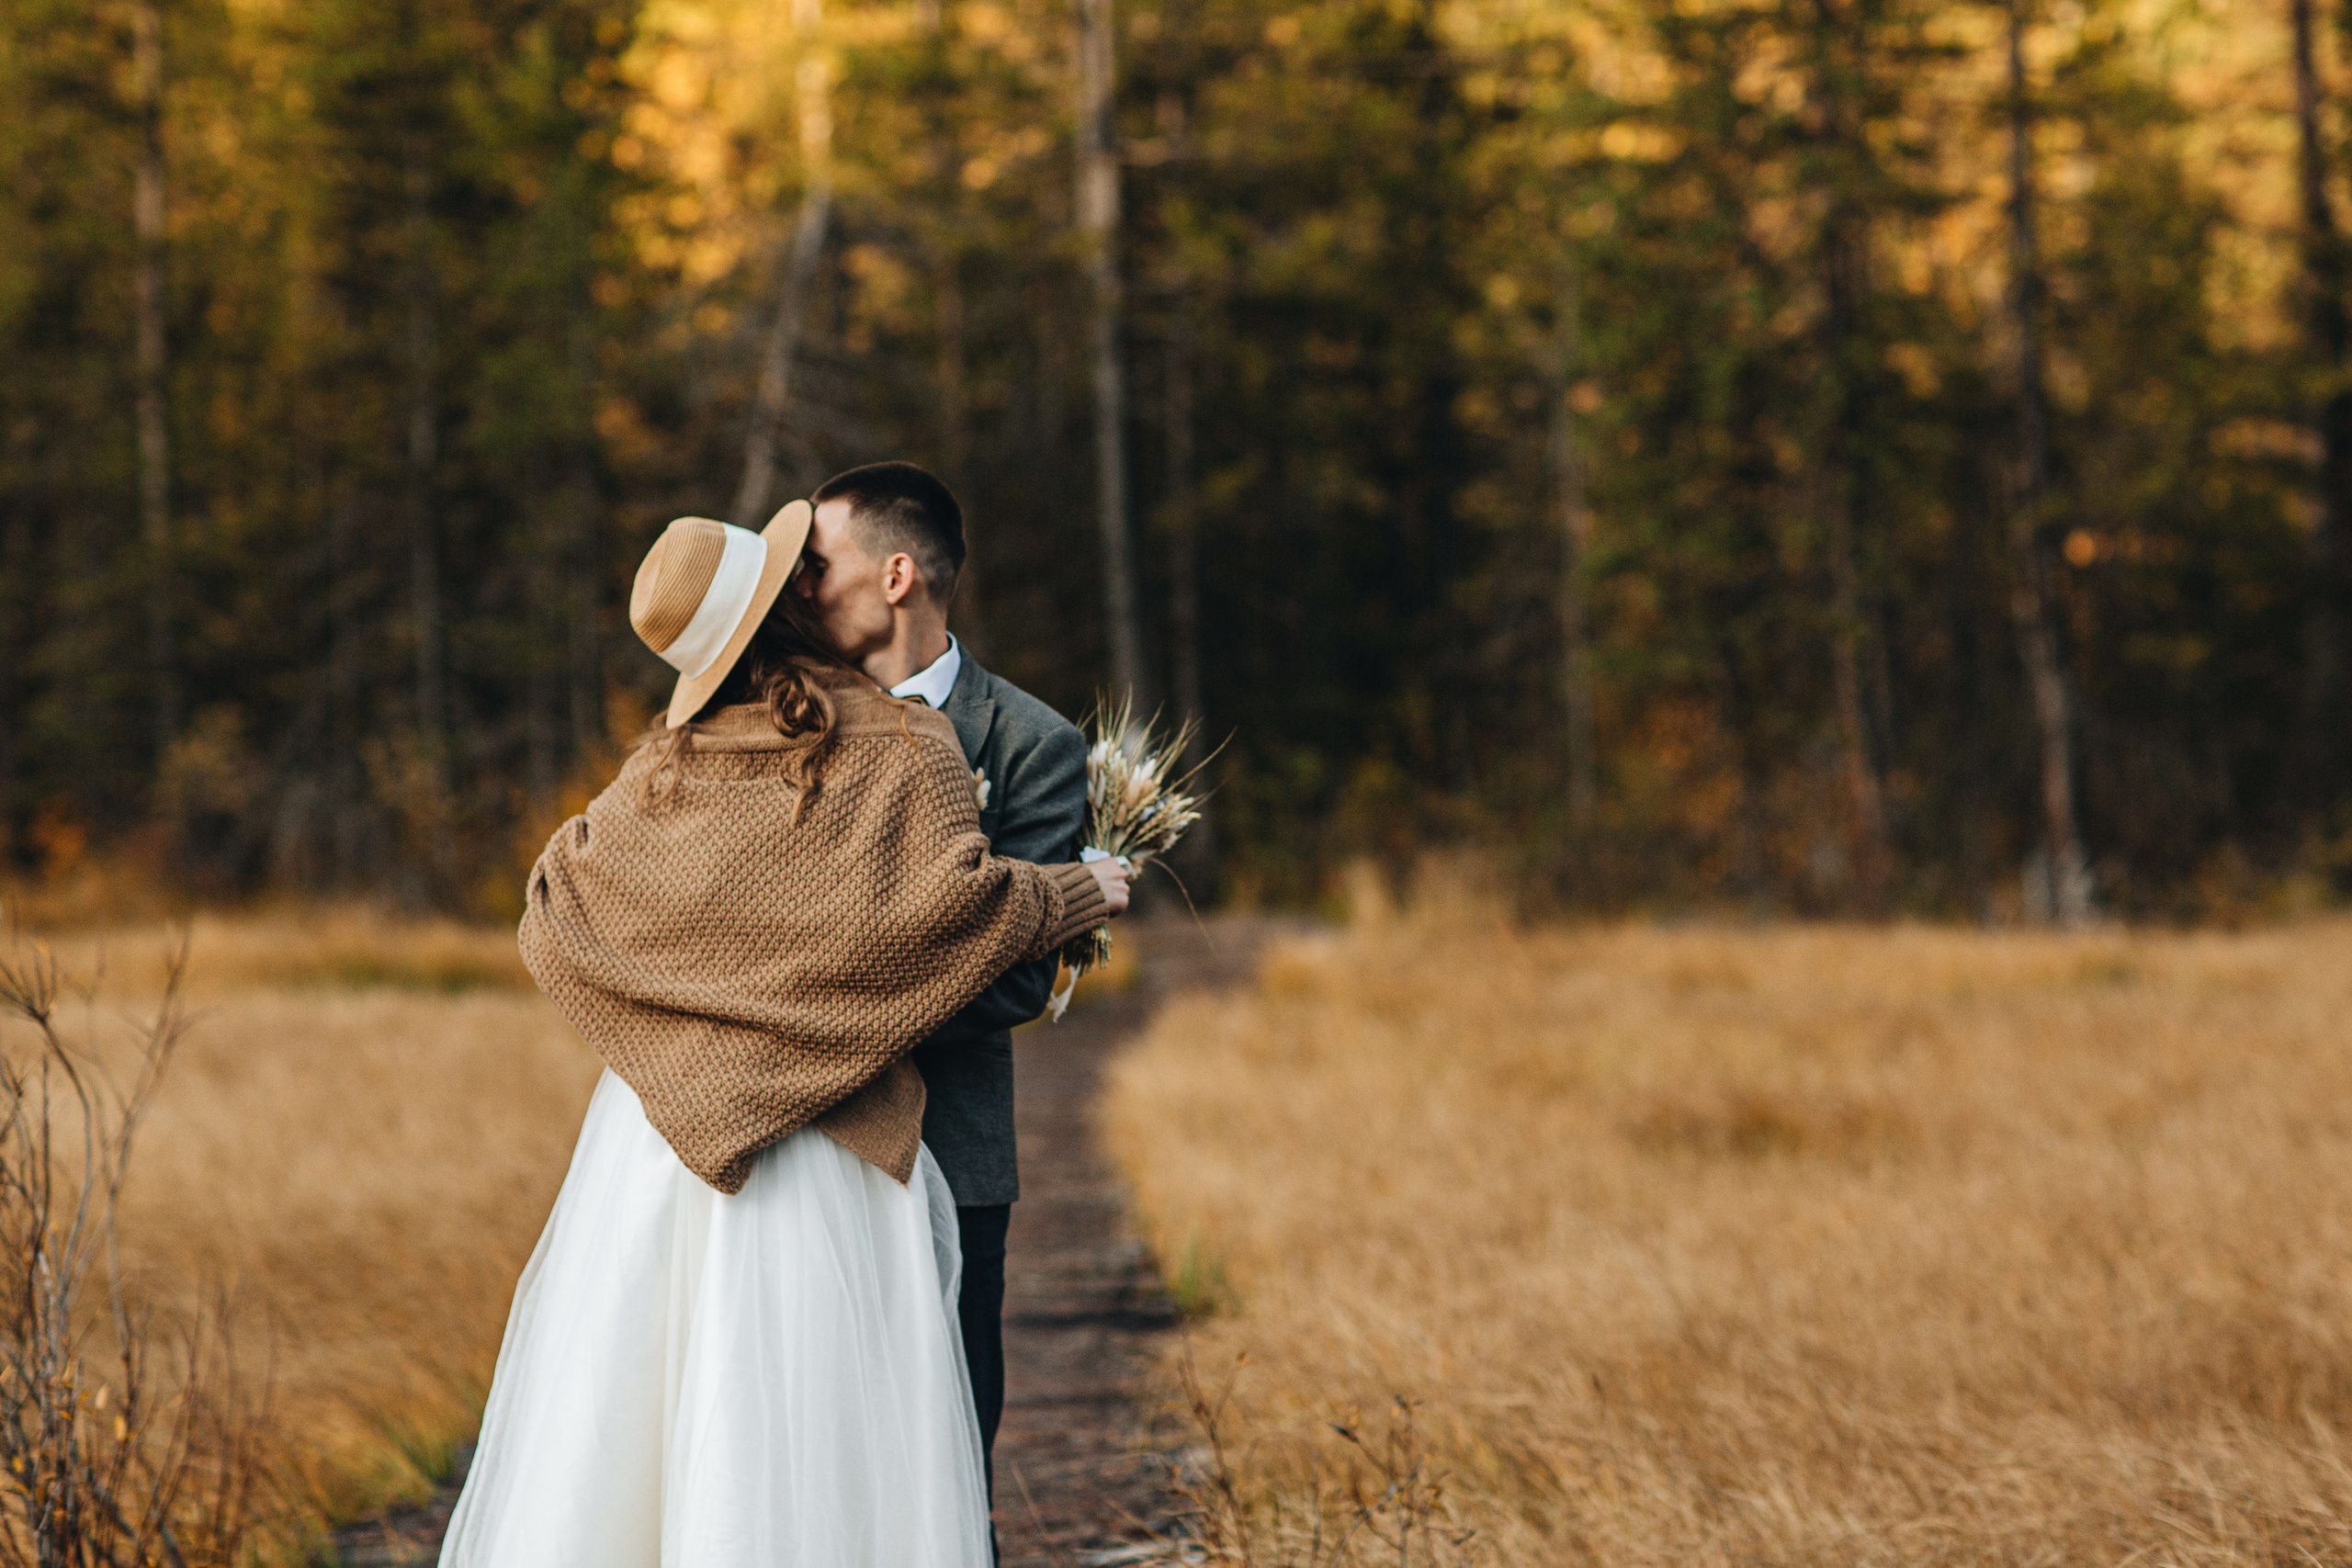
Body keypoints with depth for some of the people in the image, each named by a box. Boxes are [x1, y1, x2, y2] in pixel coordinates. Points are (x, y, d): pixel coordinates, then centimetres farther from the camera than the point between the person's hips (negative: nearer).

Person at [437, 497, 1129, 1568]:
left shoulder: (666, 766, 9)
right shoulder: (900, 753, -3)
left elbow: (555, 914, 8)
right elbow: (953, 895, -15)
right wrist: (1080, 895, 3)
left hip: (657, 1126, 4)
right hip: (815, 1151, -4)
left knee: (620, 1418, 7)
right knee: (808, 1433, -2)